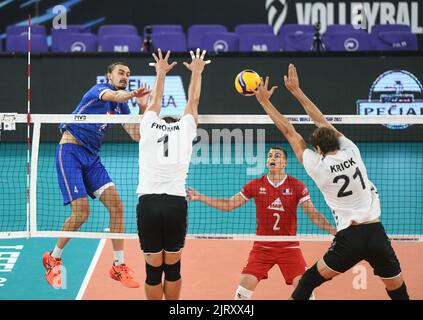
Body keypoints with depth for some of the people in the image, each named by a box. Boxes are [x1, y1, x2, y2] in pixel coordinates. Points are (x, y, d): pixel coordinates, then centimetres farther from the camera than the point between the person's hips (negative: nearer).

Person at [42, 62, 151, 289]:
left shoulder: (122, 107, 14)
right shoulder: (100, 89, -6)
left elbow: (137, 136, 5)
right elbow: (116, 96, -30)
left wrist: (143, 108, -5)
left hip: (91, 157, 7)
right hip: (70, 151, -7)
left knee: (116, 206, -6)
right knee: (81, 213, -14)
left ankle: (118, 266, 2)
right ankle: (53, 259, 8)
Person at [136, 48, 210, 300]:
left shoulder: (149, 127, 12)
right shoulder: (185, 129, 11)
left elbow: (156, 101, 31)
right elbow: (193, 101, 27)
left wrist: (161, 73, 46)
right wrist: (196, 72, 42)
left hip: (148, 202, 0)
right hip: (176, 203, 0)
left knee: (153, 269, 3)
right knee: (173, 268, 9)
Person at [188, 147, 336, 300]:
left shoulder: (297, 186, -3)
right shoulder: (255, 185, 1)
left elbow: (313, 214, -4)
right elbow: (228, 205, 7)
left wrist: (333, 230, -17)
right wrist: (199, 197, 0)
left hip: (289, 247, -1)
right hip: (262, 246, 1)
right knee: (246, 284, -11)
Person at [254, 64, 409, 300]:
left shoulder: (317, 166, -2)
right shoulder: (352, 152, 5)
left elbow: (289, 132, 8)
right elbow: (323, 122, 18)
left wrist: (265, 101, 18)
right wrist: (297, 91, 25)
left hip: (349, 237, -2)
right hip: (377, 234, 2)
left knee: (311, 280, 17)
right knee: (399, 293, 8)